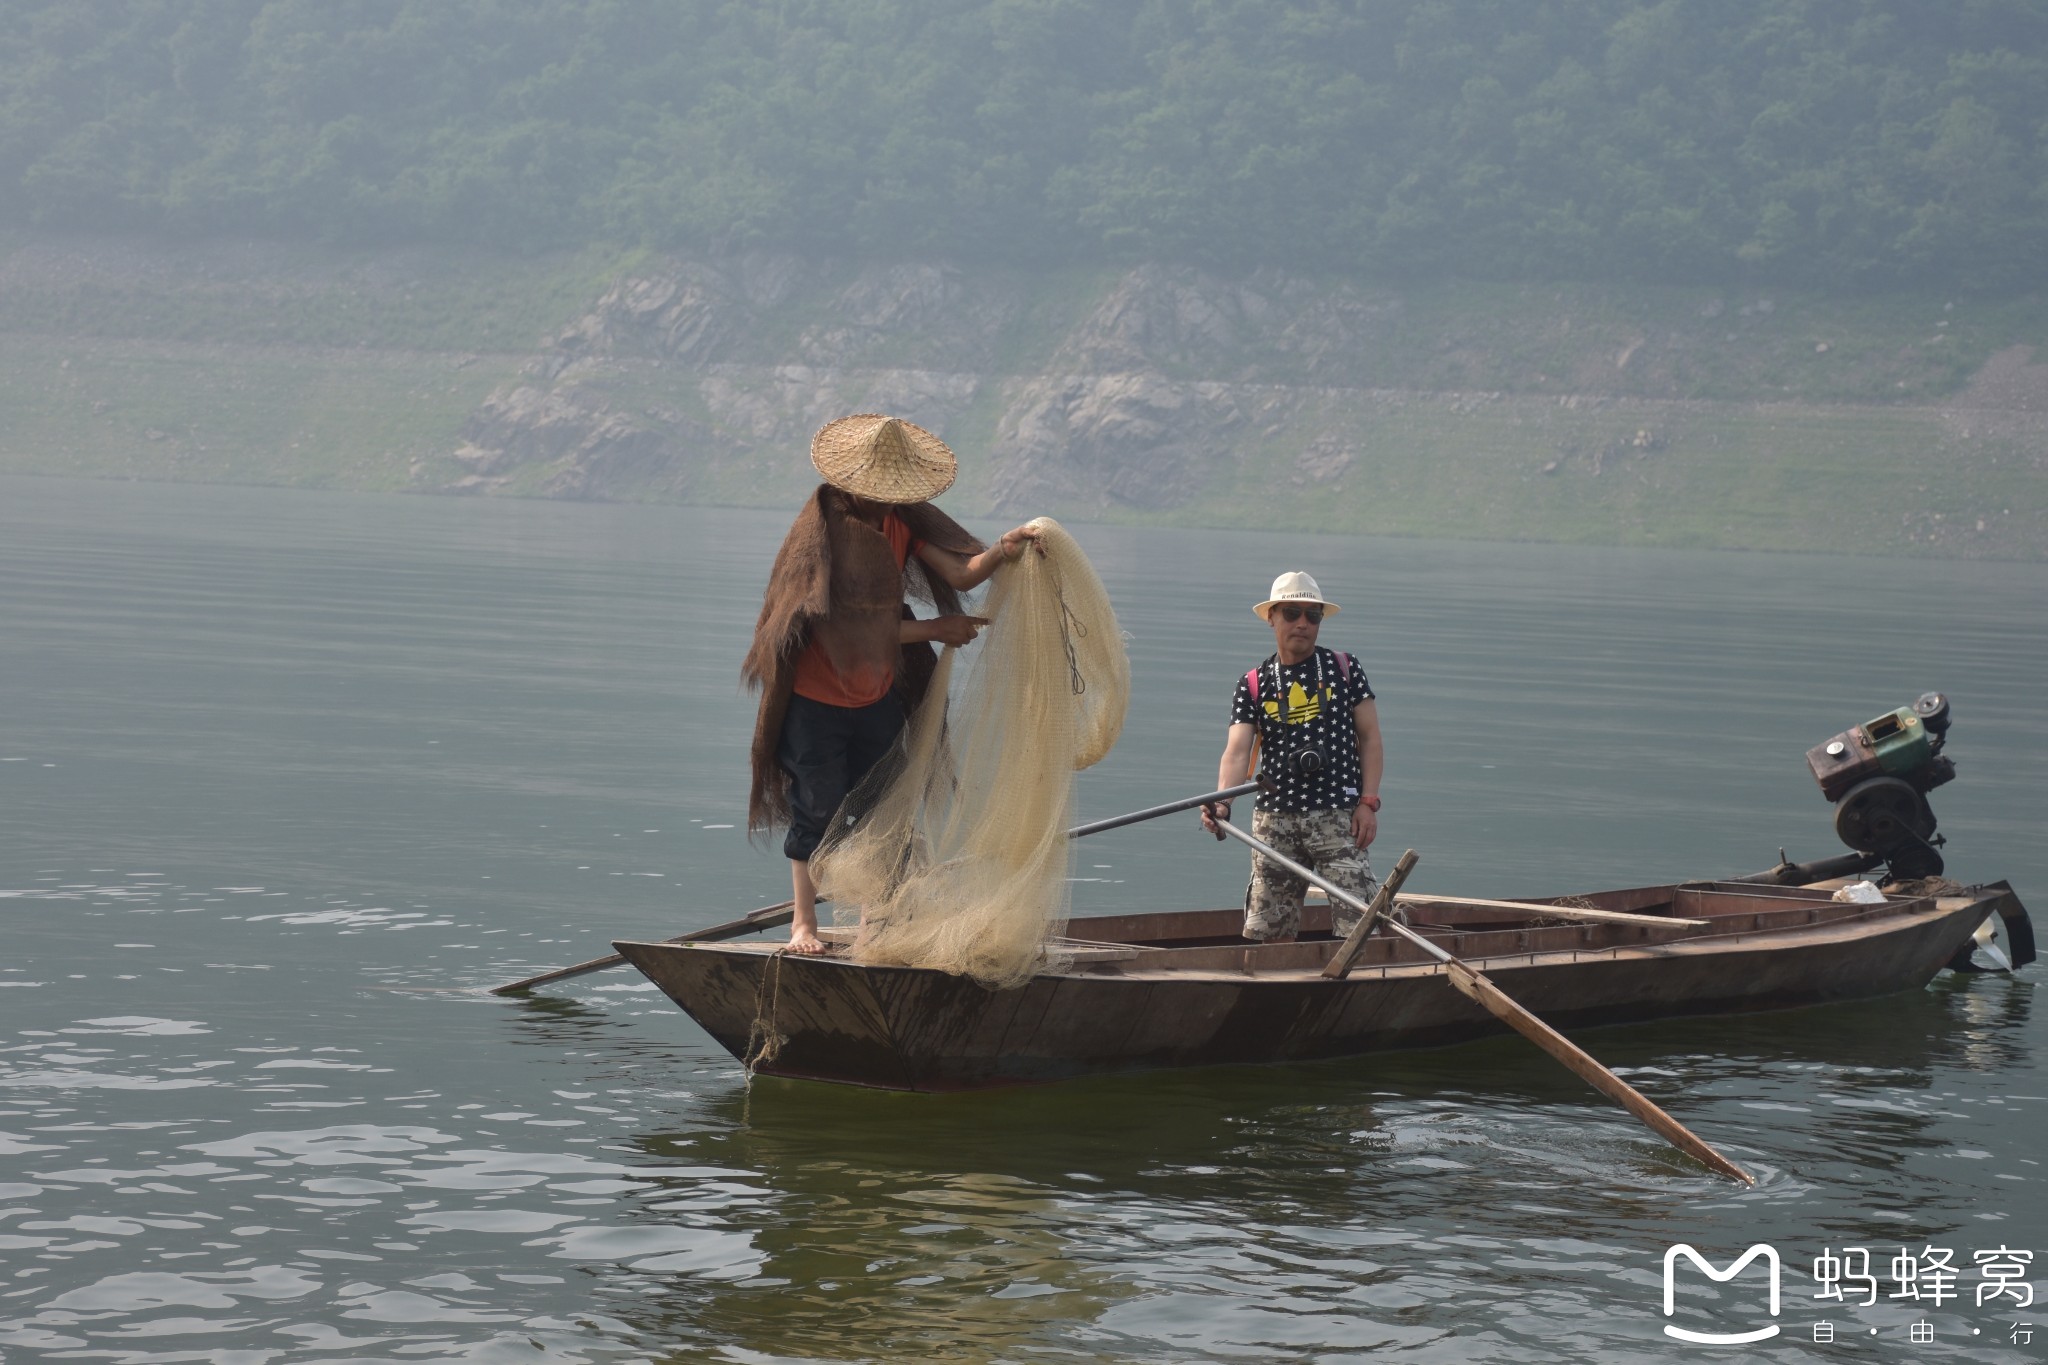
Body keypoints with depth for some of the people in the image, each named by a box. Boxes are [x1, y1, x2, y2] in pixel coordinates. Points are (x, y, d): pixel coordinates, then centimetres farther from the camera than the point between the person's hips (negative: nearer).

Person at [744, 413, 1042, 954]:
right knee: (816, 809, 3)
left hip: (878, 696, 5)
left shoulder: (903, 519, -7)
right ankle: (804, 922, 17)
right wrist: (935, 630, -20)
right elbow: (845, 629, -25)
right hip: (816, 699, -5)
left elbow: (961, 573, -17)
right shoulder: (820, 534, -24)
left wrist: (1002, 551, -38)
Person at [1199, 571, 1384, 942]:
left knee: (1358, 925, -12)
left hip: (1338, 817, -2)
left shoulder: (1344, 669, 6)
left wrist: (1368, 802, -5)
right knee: (1272, 932, 4)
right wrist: (1222, 803, -24)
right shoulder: (1253, 685, 7)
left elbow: (1369, 736, 7)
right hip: (1275, 820, 2)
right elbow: (1237, 750, -5)